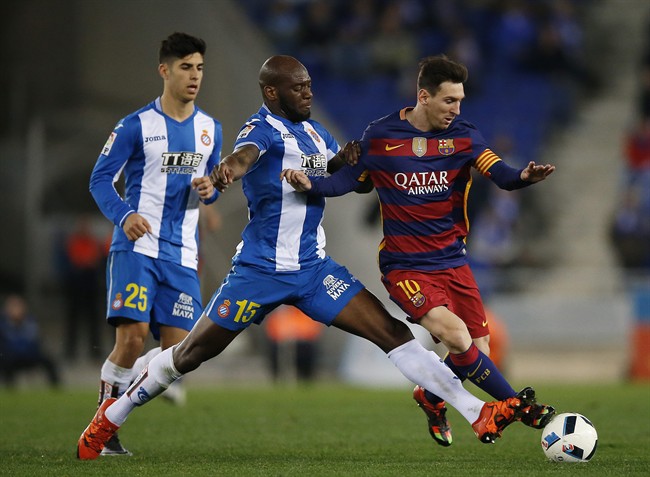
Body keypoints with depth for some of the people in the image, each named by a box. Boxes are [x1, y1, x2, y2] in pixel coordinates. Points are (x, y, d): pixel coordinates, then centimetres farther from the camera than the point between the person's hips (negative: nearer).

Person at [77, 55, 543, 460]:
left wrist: (346, 159, -1)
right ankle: (111, 415, 24)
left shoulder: (314, 131, 10)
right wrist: (229, 168, -62)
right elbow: (245, 152, -38)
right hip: (260, 271, -6)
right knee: (190, 354, 4)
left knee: (392, 331, -6)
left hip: (313, 268, 6)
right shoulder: (264, 128, -13)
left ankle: (479, 414, -9)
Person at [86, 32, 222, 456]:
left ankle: (117, 388, 20)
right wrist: (124, 215, -22)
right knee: (132, 337, -17)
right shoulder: (136, 126, -3)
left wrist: (210, 190, -3)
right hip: (137, 247, -5)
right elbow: (100, 179, -3)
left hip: (182, 256, 5)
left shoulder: (210, 129, 12)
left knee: (177, 349, -4)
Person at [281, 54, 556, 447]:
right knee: (457, 337, -23)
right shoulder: (381, 136, -5)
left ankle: (432, 398, 33)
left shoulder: (464, 137, -1)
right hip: (405, 266, -4)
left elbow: (499, 173, -15)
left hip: (453, 262, 4)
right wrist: (310, 184, -15)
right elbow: (349, 179, 4)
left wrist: (523, 177, -37)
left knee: (478, 351, 1)